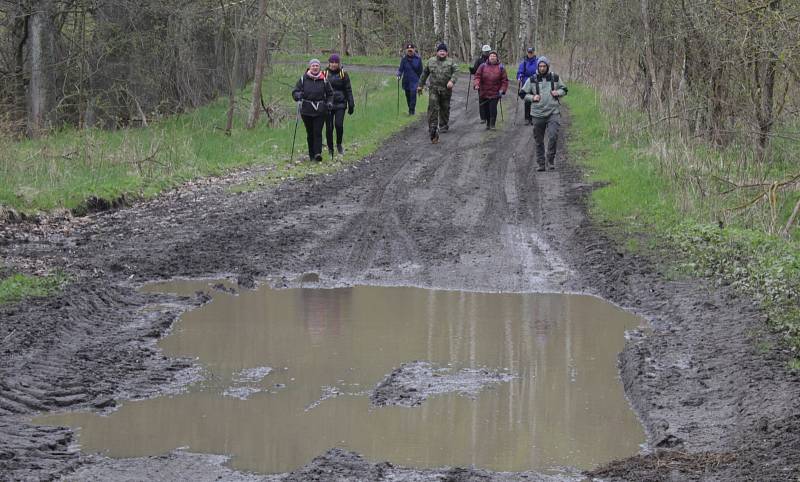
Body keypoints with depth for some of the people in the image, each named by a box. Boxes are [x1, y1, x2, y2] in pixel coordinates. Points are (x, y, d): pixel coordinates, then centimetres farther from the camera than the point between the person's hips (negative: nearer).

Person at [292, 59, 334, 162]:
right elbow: (295, 92, 3)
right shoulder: (303, 79, 3)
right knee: (310, 133, 6)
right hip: (307, 110, 1)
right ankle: (311, 154, 14)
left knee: (318, 132, -10)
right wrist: (298, 95, -19)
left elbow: (330, 94, 15)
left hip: (320, 111, -1)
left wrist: (329, 102, -3)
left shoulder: (324, 80, 5)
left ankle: (318, 153, -14)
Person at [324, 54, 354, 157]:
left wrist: (351, 105, 3)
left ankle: (339, 144, 9)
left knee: (339, 124, -15)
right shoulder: (325, 74, 6)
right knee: (329, 127, 1)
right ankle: (330, 149, 13)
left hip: (340, 103, -1)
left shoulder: (343, 74, 4)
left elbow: (348, 90, 6)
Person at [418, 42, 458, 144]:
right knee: (433, 108, -12)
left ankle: (443, 126, 28)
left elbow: (456, 72, -8)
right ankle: (433, 128, -13)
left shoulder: (450, 62, 4)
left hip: (446, 90, 0)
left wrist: (452, 81, -25)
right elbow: (424, 73, 17)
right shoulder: (430, 61, 9)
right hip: (434, 90, 0)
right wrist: (420, 85, 19)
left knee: (445, 109, 11)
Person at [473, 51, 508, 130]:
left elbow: (505, 80, 4)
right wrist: (476, 84, -16)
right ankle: (488, 123, 25)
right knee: (485, 108, 7)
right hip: (483, 93, 2)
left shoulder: (500, 68, 4)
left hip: (495, 93, -2)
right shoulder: (483, 66, 6)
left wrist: (502, 90, -7)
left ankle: (492, 124, -2)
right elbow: (477, 76, 2)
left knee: (493, 108, -11)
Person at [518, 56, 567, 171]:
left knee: (553, 137, -15)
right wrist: (532, 97, -9)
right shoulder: (532, 80, 2)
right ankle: (541, 164, 15)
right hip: (538, 113, 1)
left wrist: (558, 93, -3)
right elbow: (522, 93, 8)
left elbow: (564, 89, 18)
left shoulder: (555, 78, 5)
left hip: (553, 113, -1)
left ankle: (551, 161, 0)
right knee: (539, 140, 5)